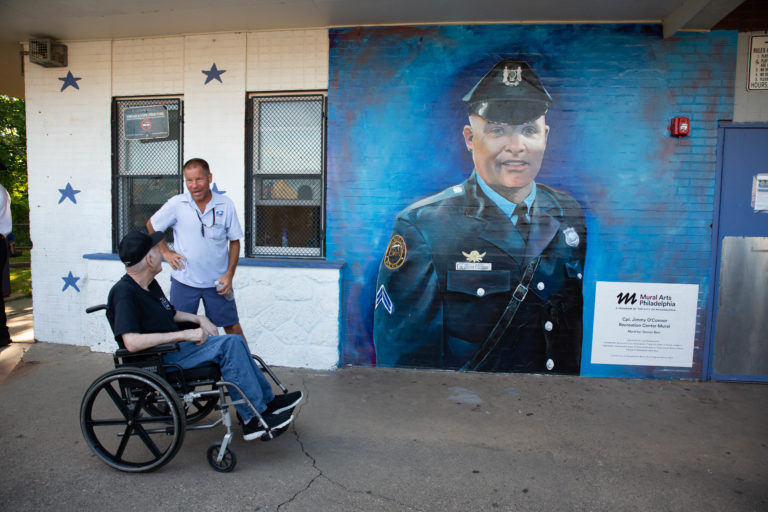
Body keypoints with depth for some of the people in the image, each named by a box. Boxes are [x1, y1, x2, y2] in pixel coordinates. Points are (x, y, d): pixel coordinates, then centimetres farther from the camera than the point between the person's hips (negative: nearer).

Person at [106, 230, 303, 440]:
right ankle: (253, 419, -15)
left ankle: (267, 400, 9)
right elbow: (132, 343, -32)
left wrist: (199, 319, 9)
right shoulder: (123, 293, -19)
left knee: (234, 342, 1)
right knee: (228, 343, -22)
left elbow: (171, 314, 28)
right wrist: (184, 335, -29)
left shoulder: (149, 285, 13)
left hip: (173, 346, 10)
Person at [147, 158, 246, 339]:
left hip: (217, 281, 0)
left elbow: (234, 242, 1)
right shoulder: (176, 204, -6)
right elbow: (151, 225, 11)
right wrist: (165, 252, 2)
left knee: (232, 326, 8)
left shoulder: (226, 205, -5)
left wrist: (229, 275, -6)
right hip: (184, 281, 0)